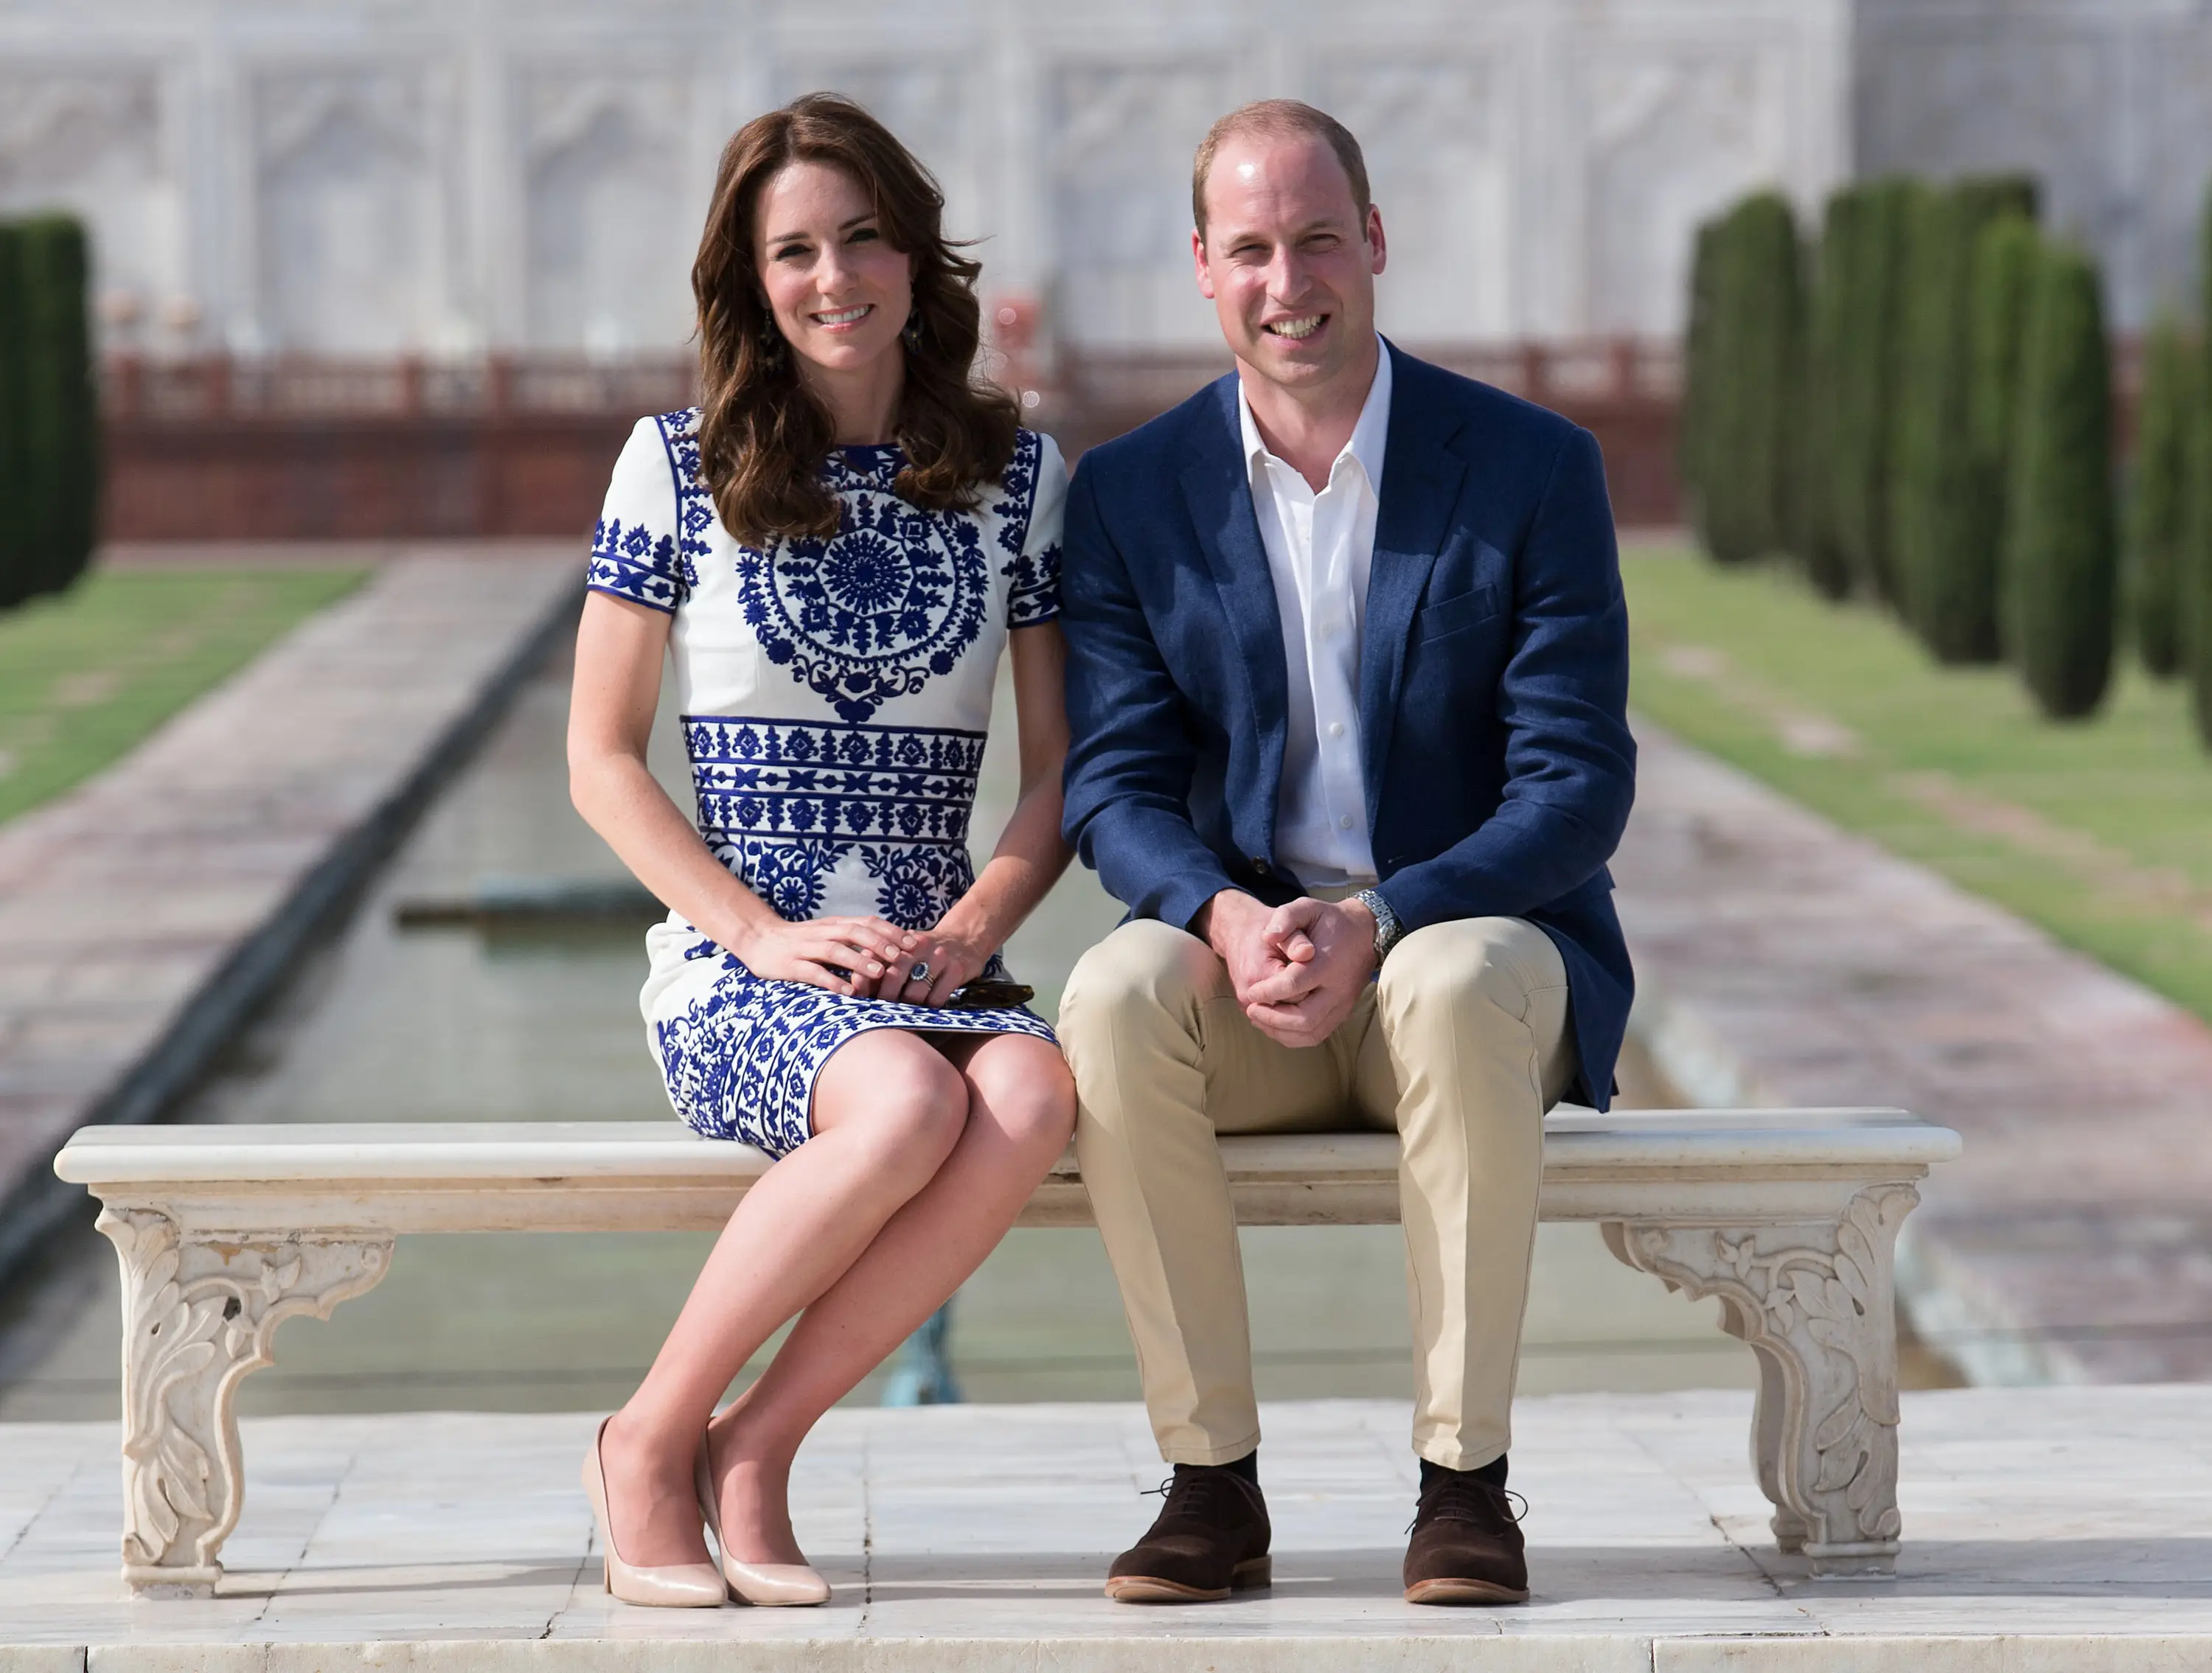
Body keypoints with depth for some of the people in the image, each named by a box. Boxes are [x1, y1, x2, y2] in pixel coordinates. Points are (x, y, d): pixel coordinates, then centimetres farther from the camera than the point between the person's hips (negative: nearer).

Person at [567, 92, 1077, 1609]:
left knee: (1033, 1099, -34)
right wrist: (765, 932, -10)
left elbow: (1063, 764, 10)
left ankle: (755, 1447, -19)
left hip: (936, 966, 3)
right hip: (733, 970, -3)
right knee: (909, 1103, -36)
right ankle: (653, 1440, -16)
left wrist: (971, 931, -8)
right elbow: (602, 757, 4)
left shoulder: (1016, 472, 10)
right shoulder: (682, 465, 4)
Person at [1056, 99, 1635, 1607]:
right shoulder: (1130, 495, 4)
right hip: (1244, 964, 2)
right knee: (1115, 997, -31)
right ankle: (1212, 1483, -24)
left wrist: (1376, 927, -23)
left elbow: (1578, 787, -8)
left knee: (1463, 989, -37)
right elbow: (1116, 788, 0)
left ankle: (1467, 1478, -26)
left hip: (1467, 939, -2)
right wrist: (1230, 919, -23)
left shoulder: (1534, 468, -3)